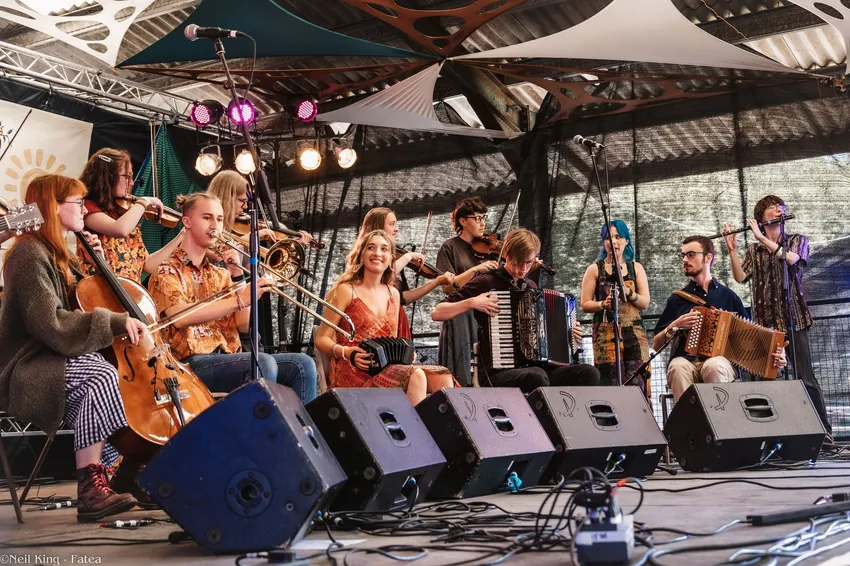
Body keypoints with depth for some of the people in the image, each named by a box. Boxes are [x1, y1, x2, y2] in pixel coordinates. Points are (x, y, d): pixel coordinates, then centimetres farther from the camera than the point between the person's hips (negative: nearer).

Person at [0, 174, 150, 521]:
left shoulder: (59, 255, 16)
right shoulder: (30, 254, -13)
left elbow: (88, 298, 25)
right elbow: (50, 323, -24)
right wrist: (116, 321, -24)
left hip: (53, 361, 9)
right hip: (29, 369, -9)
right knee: (102, 375, -31)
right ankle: (91, 489, -30)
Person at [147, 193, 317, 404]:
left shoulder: (220, 275, 21)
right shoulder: (167, 271, 2)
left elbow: (244, 325, 10)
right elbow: (180, 317, -19)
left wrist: (237, 273, 1)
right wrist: (240, 299, -27)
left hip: (229, 359, 6)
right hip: (192, 364, -6)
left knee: (302, 365, -12)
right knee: (263, 363, -31)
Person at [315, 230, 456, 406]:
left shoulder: (393, 294, 17)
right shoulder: (346, 290, 0)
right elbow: (322, 339, -1)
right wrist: (346, 352, -20)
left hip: (387, 366, 6)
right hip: (354, 372, -6)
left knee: (443, 377, -20)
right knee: (415, 375, -32)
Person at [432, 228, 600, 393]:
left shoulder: (531, 287, 17)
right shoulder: (486, 283, -2)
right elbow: (436, 314, -6)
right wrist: (472, 302, -19)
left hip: (535, 366, 6)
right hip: (499, 371, -6)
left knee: (589, 373, -18)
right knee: (536, 377, -38)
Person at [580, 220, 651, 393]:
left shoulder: (636, 268, 14)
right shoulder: (595, 269, 7)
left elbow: (645, 302, 7)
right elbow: (585, 304, 4)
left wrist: (628, 293, -11)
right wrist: (602, 304, -16)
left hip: (634, 333, 2)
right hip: (606, 333, -2)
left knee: (637, 383, -10)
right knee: (610, 384, -13)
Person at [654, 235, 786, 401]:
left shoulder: (728, 296, 13)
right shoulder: (678, 298, 14)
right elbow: (656, 345, 13)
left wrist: (775, 353, -1)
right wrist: (674, 326, -5)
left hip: (720, 363, 0)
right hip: (686, 362, 1)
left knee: (714, 366, -36)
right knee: (678, 366, -35)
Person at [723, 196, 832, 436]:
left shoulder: (797, 240, 9)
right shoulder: (753, 250, 15)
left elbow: (790, 258, -13)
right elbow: (740, 277, 0)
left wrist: (761, 237, -12)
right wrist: (732, 250, -10)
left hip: (792, 317, -2)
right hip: (764, 321, 2)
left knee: (805, 377, -6)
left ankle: (824, 431, -2)